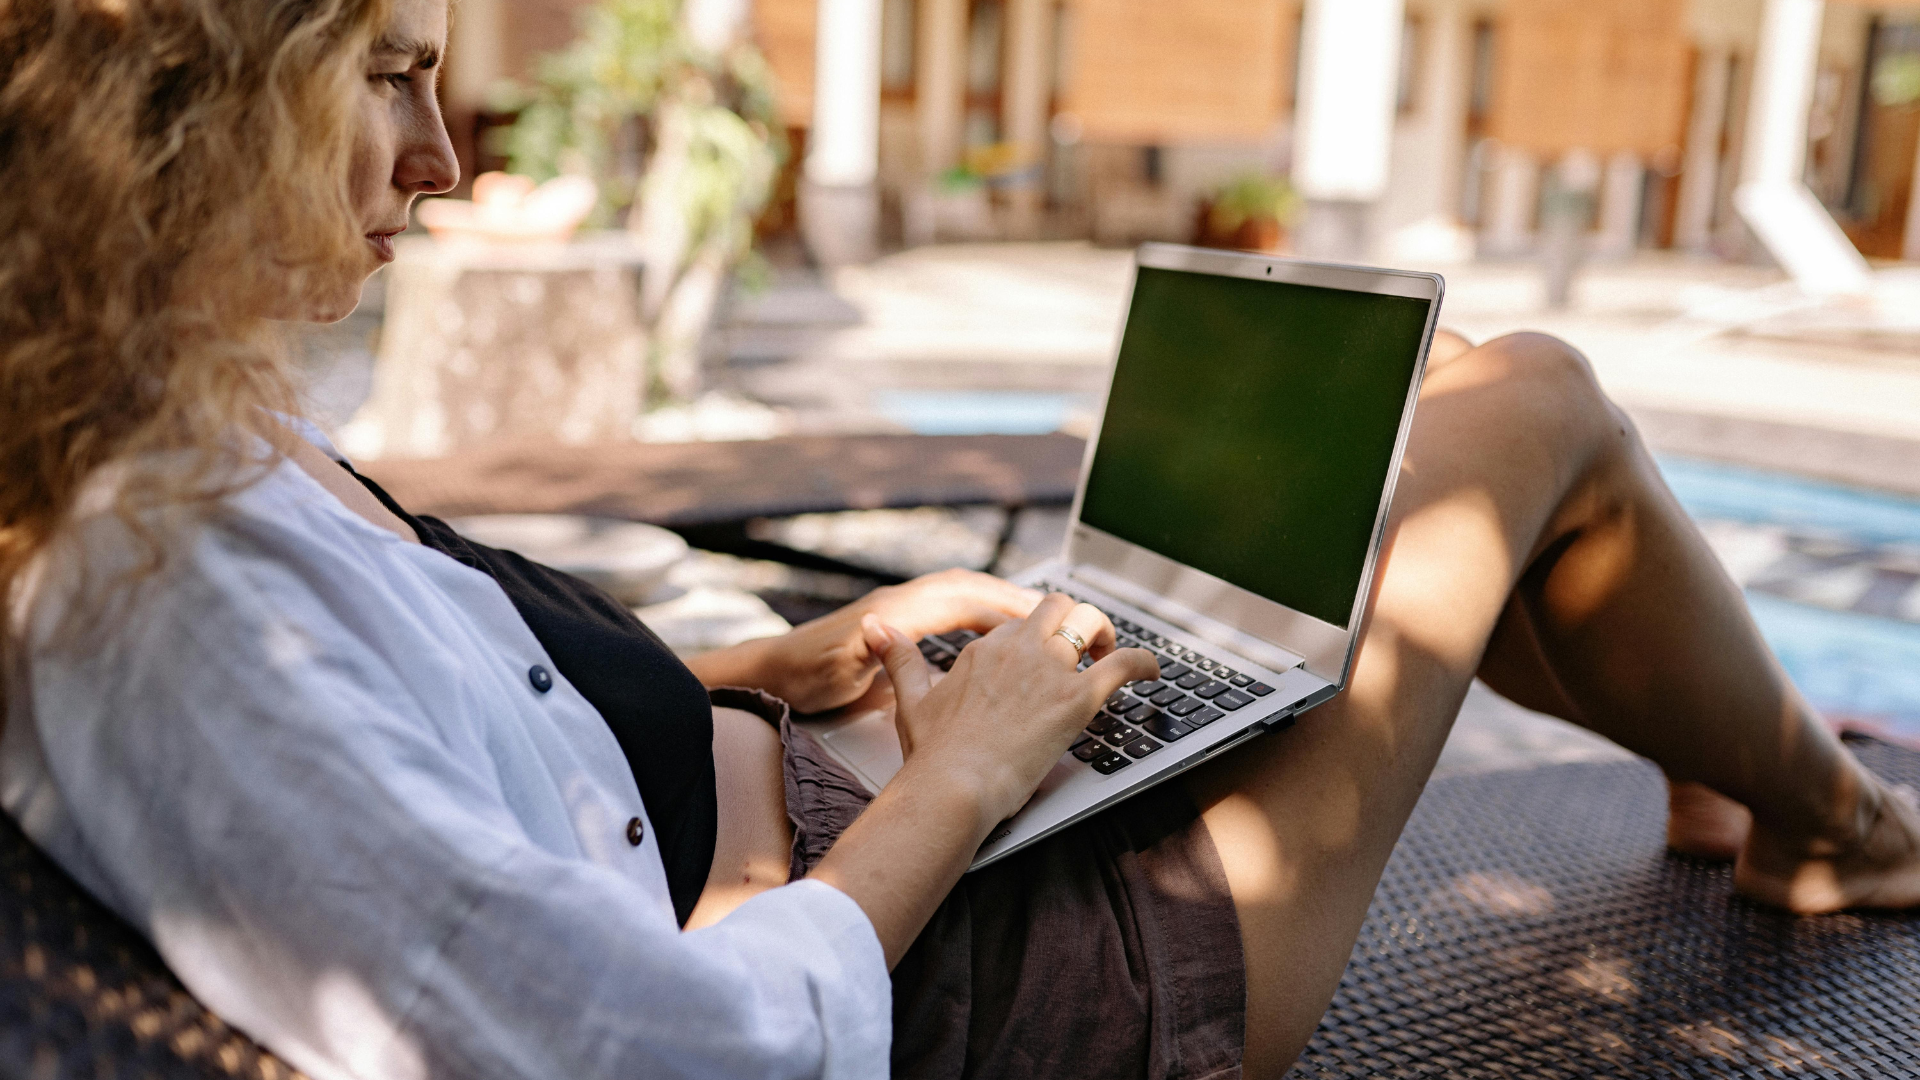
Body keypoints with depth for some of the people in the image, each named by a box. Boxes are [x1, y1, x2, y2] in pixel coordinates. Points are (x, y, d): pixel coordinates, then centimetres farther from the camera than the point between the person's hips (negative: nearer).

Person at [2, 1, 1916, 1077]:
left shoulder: (213, 458, 0)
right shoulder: (160, 603, -30)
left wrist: (795, 666, 3)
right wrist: (959, 770, -16)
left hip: (900, 848, 9)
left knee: (1373, 449, 17)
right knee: (1538, 406, 0)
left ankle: (1726, 779, 42)